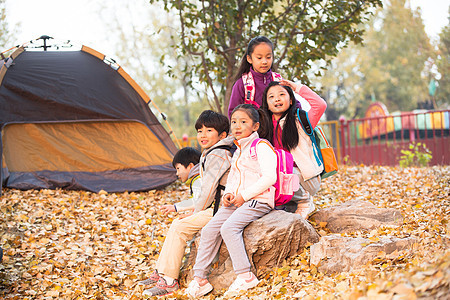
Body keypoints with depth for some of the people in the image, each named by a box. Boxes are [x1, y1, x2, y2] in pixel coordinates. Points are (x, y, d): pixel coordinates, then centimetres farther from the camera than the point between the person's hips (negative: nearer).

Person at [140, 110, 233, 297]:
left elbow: (208, 190, -17)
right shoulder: (209, 155, 19)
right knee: (176, 224, 11)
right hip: (214, 208, 11)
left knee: (179, 228, -14)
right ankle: (161, 272, 13)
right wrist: (177, 208, 23)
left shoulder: (217, 156, -15)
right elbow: (203, 194, 23)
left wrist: (195, 212, -5)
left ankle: (169, 280, -10)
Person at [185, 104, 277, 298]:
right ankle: (199, 279, -4)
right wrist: (228, 193, 5)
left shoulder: (261, 146, -6)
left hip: (258, 200, -8)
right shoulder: (237, 152, 21)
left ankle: (245, 276, -27)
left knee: (229, 227, -29)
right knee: (209, 230, -7)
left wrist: (245, 195, -17)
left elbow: (269, 177, -16)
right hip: (237, 201, 8)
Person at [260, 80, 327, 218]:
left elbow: (320, 105, -19)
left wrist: (298, 88, -10)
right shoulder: (266, 126, 10)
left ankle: (305, 202, -6)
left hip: (307, 179, -4)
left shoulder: (299, 121, -2)